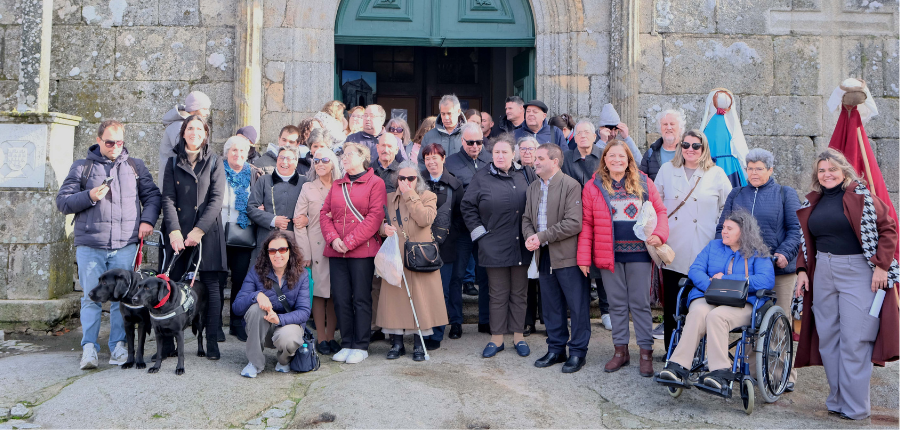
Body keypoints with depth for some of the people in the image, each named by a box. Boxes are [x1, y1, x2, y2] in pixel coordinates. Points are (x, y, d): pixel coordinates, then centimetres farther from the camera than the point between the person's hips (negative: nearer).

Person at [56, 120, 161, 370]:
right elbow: (62, 202, 7)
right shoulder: (81, 167, 11)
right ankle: (89, 347, 2)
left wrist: (148, 220, -2)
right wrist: (89, 196, -9)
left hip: (125, 244, 1)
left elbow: (152, 195, 15)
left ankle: (119, 345, 9)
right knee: (91, 296, -2)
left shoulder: (135, 167, 15)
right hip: (89, 244, -1)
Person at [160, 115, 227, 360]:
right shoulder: (173, 163, 14)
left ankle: (212, 342, 3)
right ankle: (166, 341, 5)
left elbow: (217, 199, -1)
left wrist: (198, 230, -11)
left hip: (207, 232, -1)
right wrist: (174, 231, -10)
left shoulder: (214, 162, 9)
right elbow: (168, 199, 5)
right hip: (178, 233, 2)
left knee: (211, 286, -2)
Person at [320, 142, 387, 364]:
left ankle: (361, 346, 9)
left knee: (361, 298, 0)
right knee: (341, 299, 5)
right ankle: (346, 344, 16)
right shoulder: (337, 185, 18)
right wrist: (333, 239, -6)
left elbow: (375, 216, -10)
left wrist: (350, 241, -14)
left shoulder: (375, 183, -1)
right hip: (336, 251, 5)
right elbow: (325, 213, 12)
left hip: (362, 250, -5)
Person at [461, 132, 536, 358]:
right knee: (498, 294, 5)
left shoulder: (525, 175, 6)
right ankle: (497, 338, 15)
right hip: (495, 247, -2)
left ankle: (518, 336, 21)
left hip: (521, 246, 2)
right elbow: (468, 207, 4)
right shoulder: (481, 177, 2)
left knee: (519, 293, 10)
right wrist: (479, 232, -2)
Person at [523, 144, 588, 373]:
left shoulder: (571, 185, -12)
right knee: (551, 307, 15)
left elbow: (574, 223, -19)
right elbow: (527, 218, 15)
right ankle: (556, 349, 26)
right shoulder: (533, 188, 12)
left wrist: (542, 236, -18)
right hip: (544, 256, 7)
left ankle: (578, 352, 14)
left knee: (577, 307, 2)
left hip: (568, 256, -7)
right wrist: (530, 236, -7)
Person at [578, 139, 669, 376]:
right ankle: (621, 350, 21)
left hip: (639, 253, 0)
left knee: (640, 303, 4)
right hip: (609, 255, 0)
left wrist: (659, 234, -12)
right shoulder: (593, 186, 3)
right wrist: (584, 257, -4)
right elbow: (587, 224, 1)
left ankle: (646, 352, 14)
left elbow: (660, 210, 8)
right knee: (617, 304, 9)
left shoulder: (644, 183, 6)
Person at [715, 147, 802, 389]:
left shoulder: (785, 194, 7)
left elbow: (795, 229, 0)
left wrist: (784, 253, -14)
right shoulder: (736, 195, 14)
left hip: (779, 269, -2)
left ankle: (786, 373, 10)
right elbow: (722, 228, 14)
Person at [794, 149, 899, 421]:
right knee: (827, 338, 8)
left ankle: (855, 406, 4)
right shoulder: (813, 202, 13)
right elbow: (807, 241, 18)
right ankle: (836, 399, 19)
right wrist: (802, 270, 7)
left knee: (854, 340, -5)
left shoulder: (860, 196, -4)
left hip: (857, 273, -6)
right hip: (823, 273, 6)